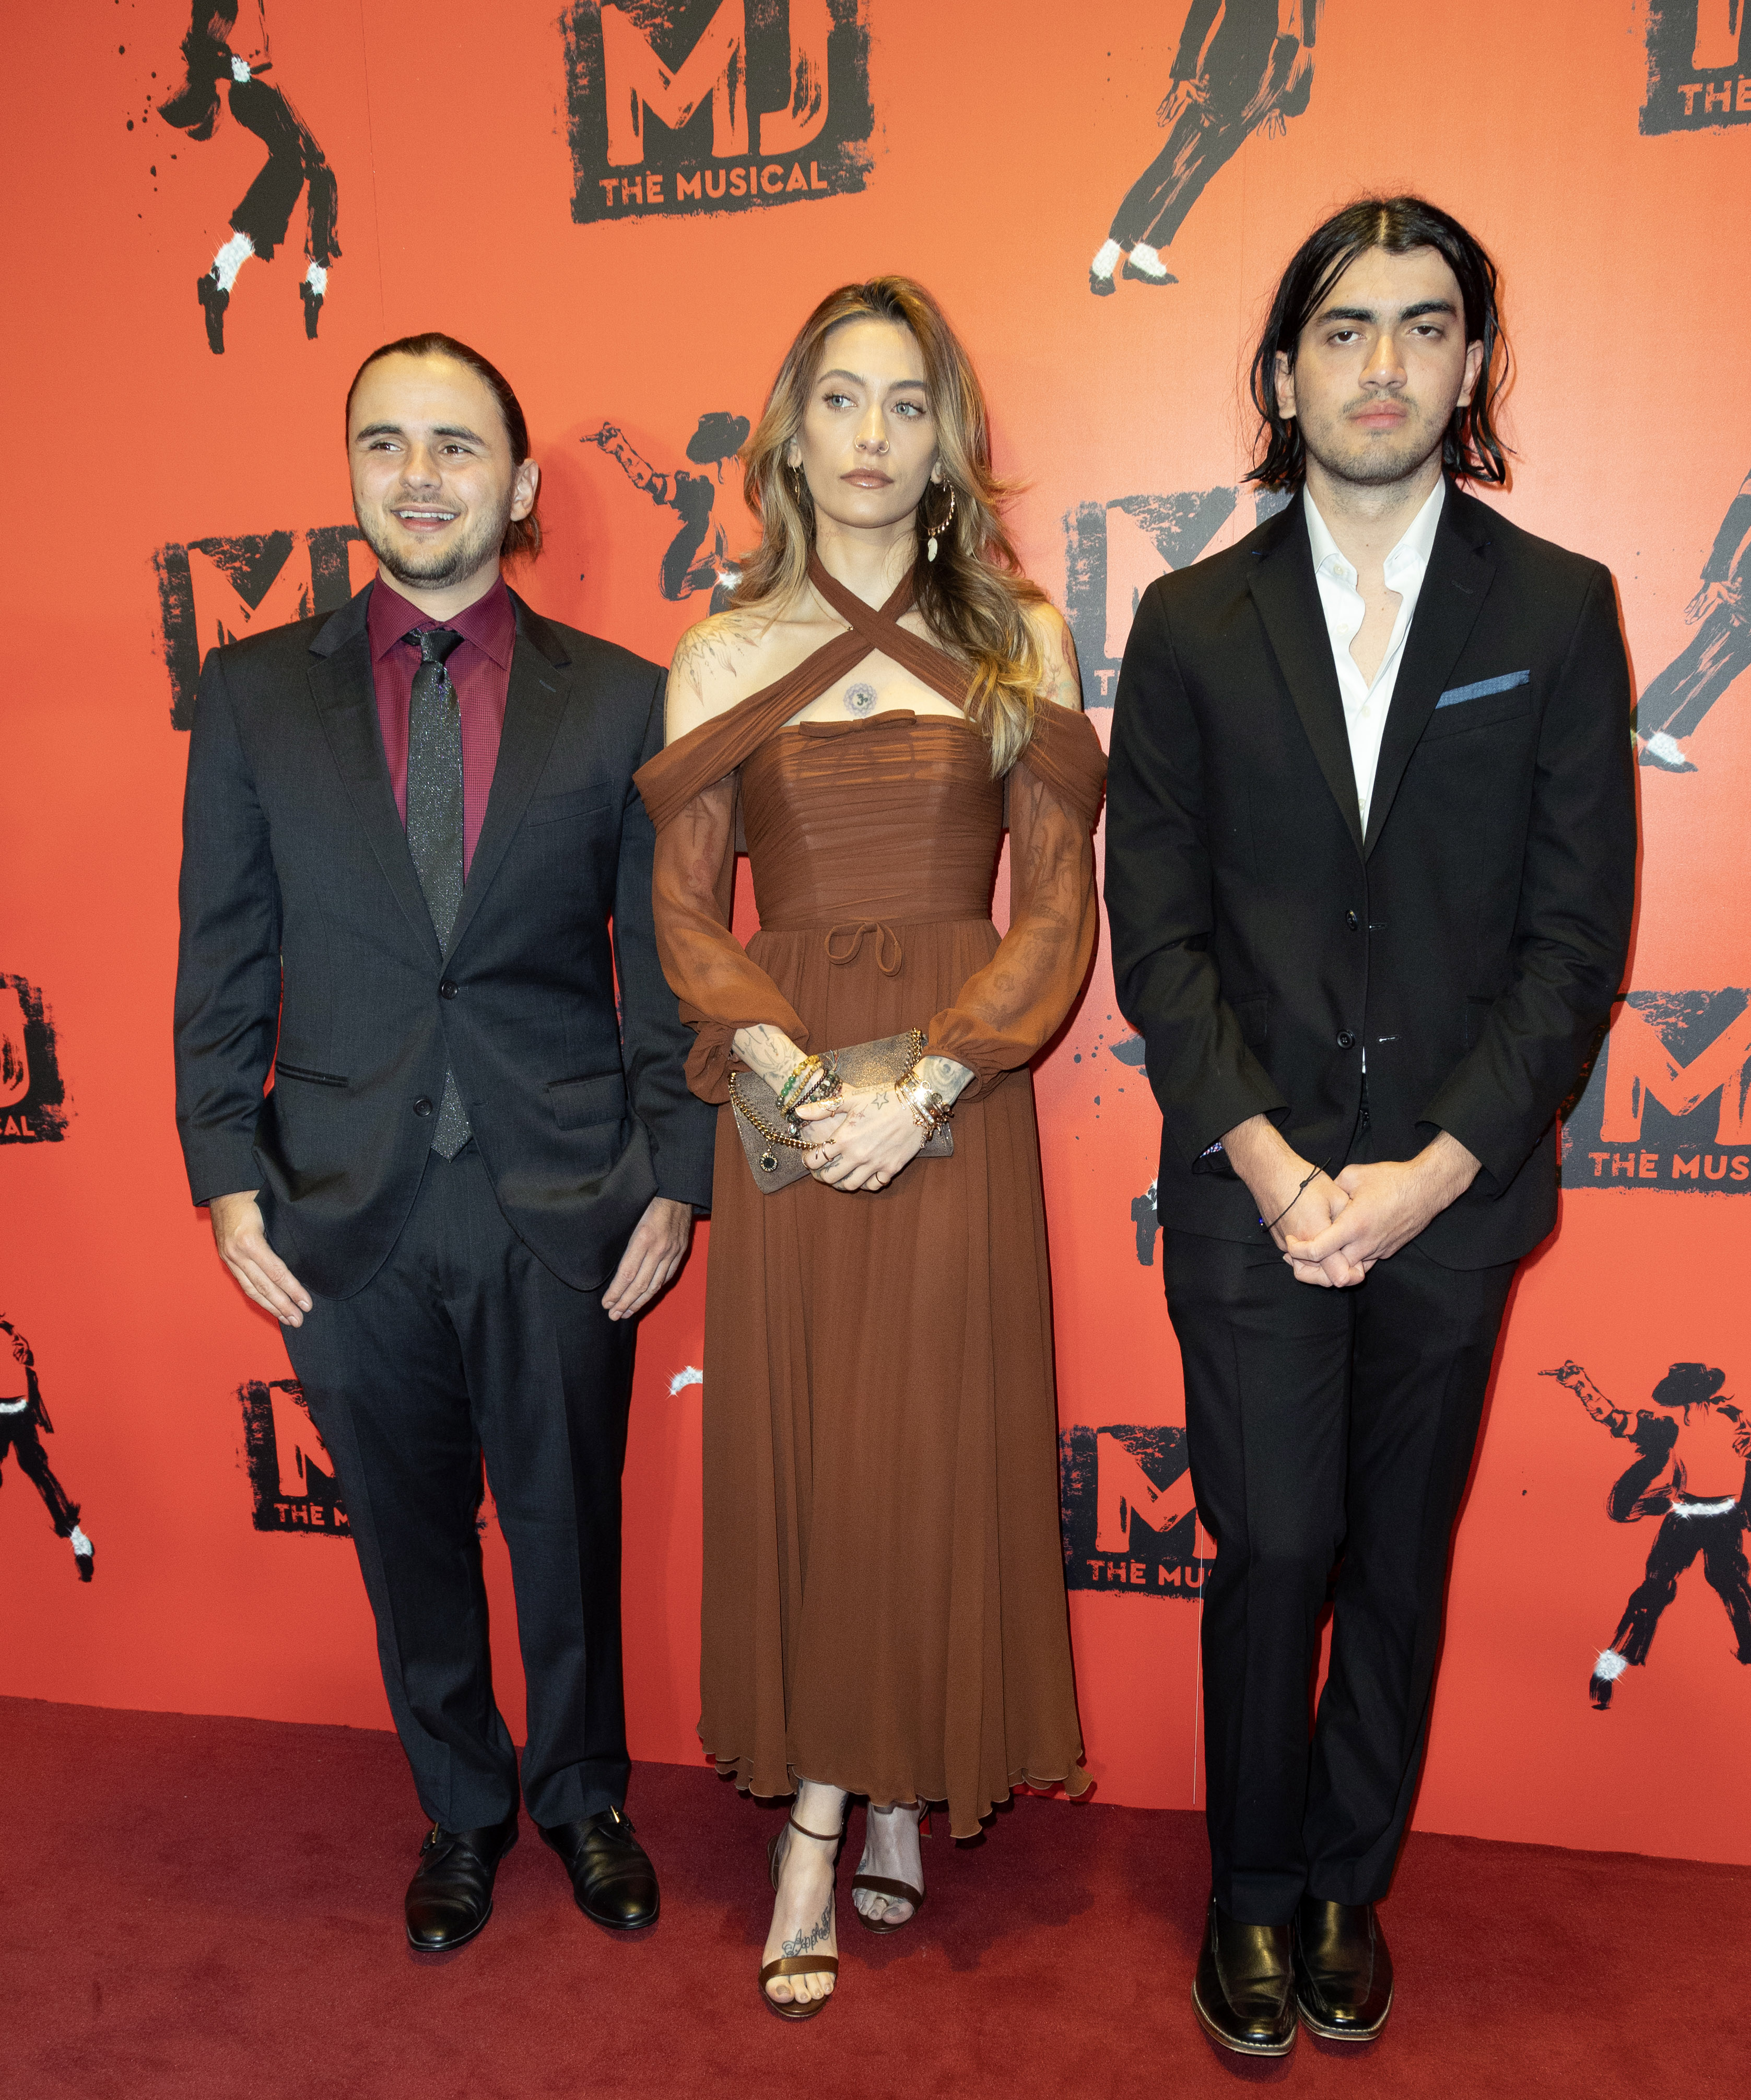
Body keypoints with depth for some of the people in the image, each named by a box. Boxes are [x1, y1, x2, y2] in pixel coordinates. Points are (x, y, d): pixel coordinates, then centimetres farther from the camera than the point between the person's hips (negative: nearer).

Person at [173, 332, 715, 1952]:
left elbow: (662, 959, 1)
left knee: (570, 1529, 14)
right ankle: (462, 1808, 42)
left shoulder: (621, 699, 0)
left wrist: (672, 1179, -3)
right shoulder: (256, 693, 4)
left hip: (563, 1206, -1)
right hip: (349, 1208, 1)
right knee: (410, 1540, 16)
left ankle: (584, 1798, 41)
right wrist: (228, 1180, -1)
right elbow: (224, 963, 4)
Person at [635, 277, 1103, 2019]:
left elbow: (1059, 910, -1)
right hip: (787, 1094, 1)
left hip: (957, 1093, 0)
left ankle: (866, 1797, 29)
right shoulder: (720, 657, 6)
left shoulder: (1017, 640, 4)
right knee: (800, 1447, 6)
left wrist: (923, 1085, -14)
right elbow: (684, 916, 3)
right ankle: (853, 1809, 25)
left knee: (936, 1448, 7)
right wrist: (797, 1073, -13)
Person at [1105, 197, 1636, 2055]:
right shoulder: (1194, 622, 3)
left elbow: (1577, 935, -2)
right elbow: (1156, 933, -1)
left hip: (1453, 1189, 1)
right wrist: (1269, 1162, -10)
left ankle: (1349, 1885, 35)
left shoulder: (1557, 609, 3)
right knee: (1274, 1549, 4)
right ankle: (1255, 1897, 28)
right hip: (1249, 1185, -1)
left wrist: (1433, 1169, -11)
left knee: (1400, 1560, 13)